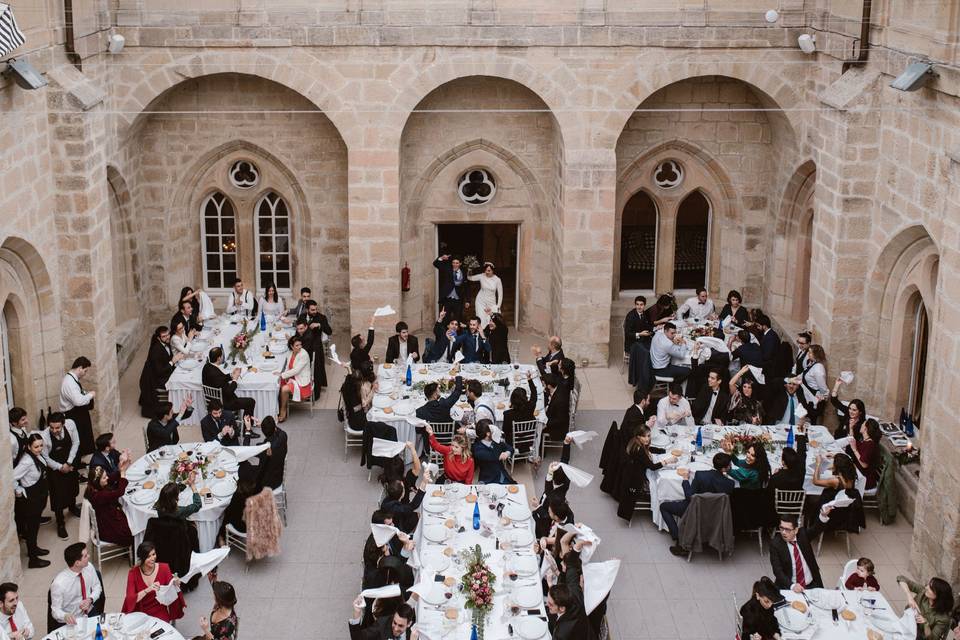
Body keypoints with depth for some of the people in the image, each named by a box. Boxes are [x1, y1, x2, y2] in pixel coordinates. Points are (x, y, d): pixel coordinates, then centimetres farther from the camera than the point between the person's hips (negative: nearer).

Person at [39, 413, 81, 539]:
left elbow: (75, 443, -12)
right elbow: (45, 457, -18)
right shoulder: (44, 436, -34)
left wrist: (69, 463, -15)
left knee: (73, 486, 27)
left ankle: (72, 507, 58)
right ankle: (60, 523, 27)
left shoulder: (70, 424, -28)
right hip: (54, 467, -4)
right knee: (58, 494, 5)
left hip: (70, 462, 4)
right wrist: (60, 467, -17)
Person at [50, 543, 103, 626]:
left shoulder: (89, 567, -9)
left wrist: (90, 599, -12)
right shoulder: (59, 583, -24)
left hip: (91, 613, 4)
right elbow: (56, 610, -14)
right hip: (72, 621, -4)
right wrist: (65, 616, -36)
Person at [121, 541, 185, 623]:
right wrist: (147, 590, -31)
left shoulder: (164, 568, -5)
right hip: (140, 614, 0)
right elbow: (130, 600, -16)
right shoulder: (133, 573, -7)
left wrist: (175, 585, -26)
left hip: (160, 614, 0)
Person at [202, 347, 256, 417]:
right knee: (251, 402, 0)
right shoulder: (216, 373, -33)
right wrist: (234, 379, -14)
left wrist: (231, 375, 3)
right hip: (223, 404, -10)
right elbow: (229, 392, -26)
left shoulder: (207, 367, -4)